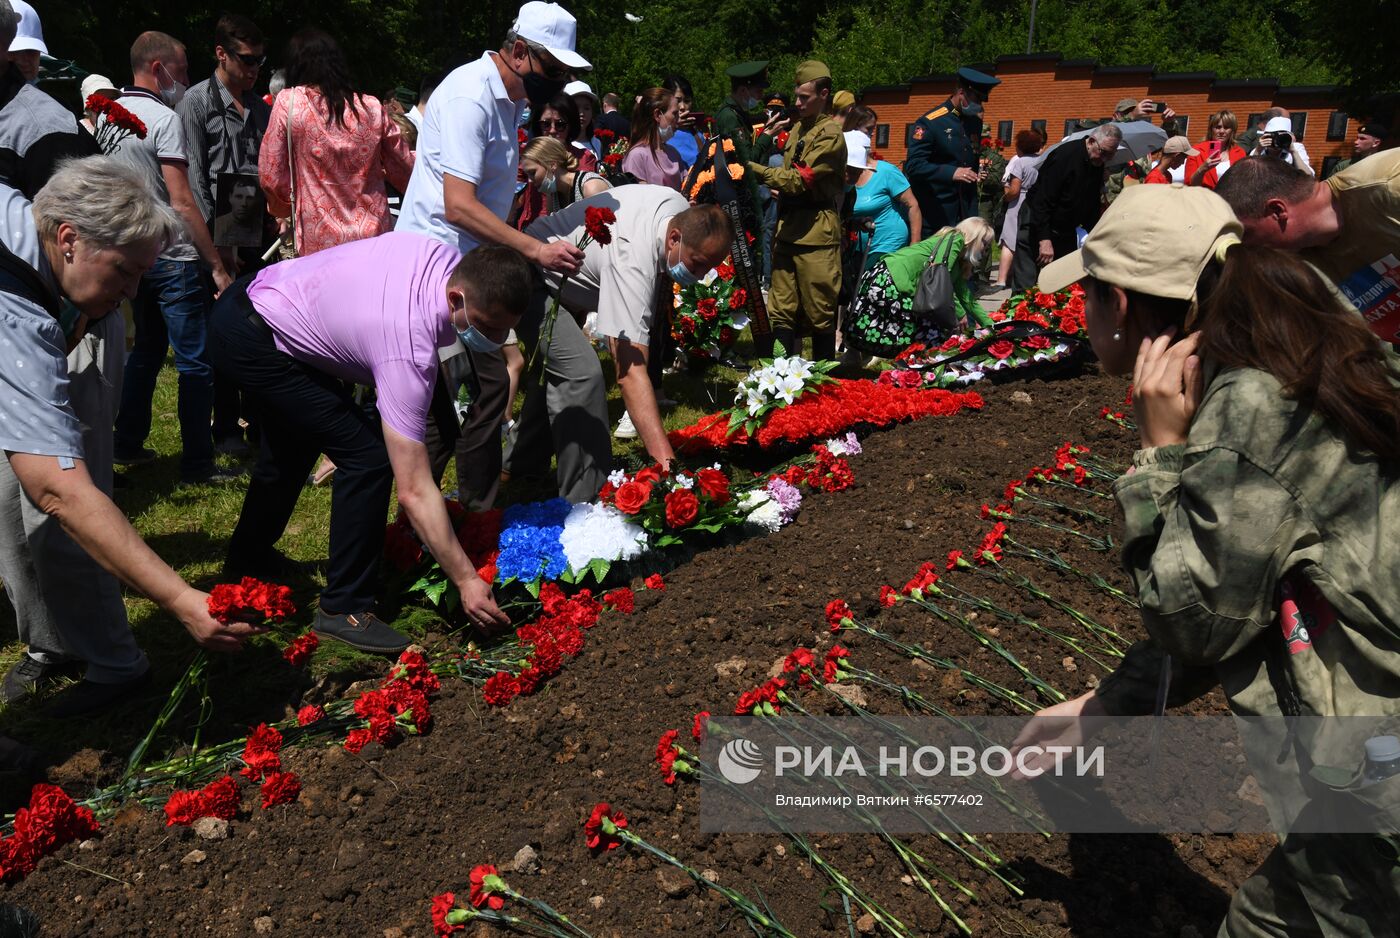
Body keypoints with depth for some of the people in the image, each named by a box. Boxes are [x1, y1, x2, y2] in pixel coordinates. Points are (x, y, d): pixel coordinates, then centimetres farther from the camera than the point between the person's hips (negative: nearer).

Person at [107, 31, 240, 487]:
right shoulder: (164, 119, -14)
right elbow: (182, 202, -19)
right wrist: (218, 266, -17)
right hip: (172, 259, -9)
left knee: (147, 348, 22)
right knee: (196, 363, -3)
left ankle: (128, 444, 28)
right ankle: (197, 464, 0)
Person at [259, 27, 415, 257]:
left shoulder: (288, 103, -4)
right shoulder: (372, 107, 1)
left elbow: (272, 177, -2)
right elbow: (405, 173, 9)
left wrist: (283, 209, 18)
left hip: (319, 244, -2)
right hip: (376, 237, 3)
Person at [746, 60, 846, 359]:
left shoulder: (830, 134, -8)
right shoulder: (797, 129, 18)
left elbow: (799, 178, -16)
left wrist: (754, 169, -14)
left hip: (817, 233, -8)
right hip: (789, 228, 8)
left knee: (820, 313, 0)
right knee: (781, 311, 5)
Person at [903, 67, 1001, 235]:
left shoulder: (975, 122, 13)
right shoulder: (929, 123, -9)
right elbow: (914, 166, -17)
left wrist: (978, 173, 9)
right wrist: (951, 173, -27)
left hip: (966, 209, 6)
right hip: (936, 213, -6)